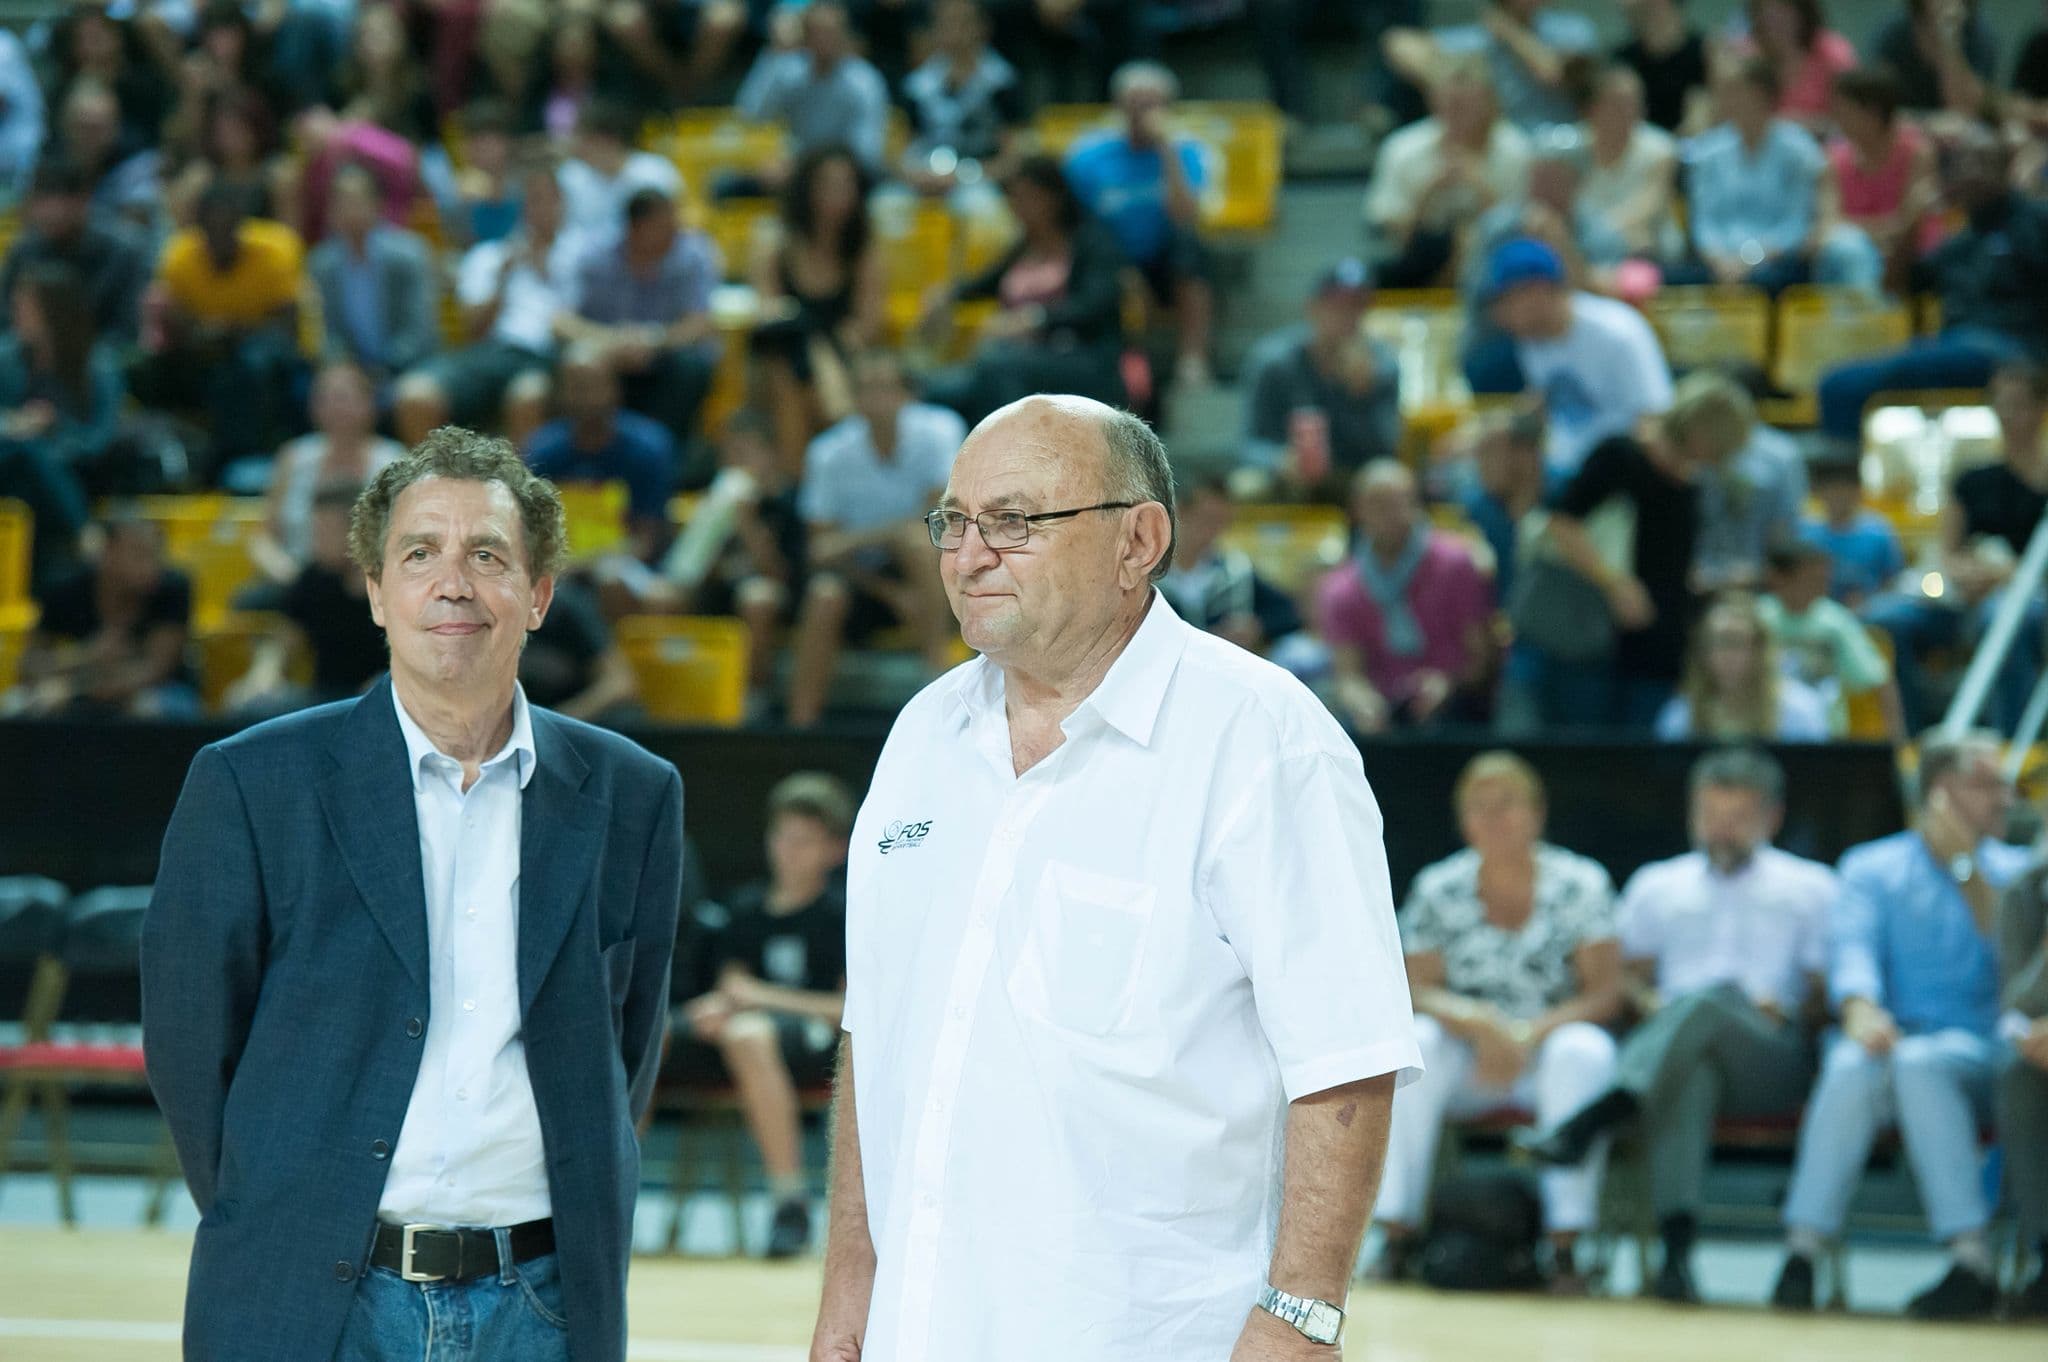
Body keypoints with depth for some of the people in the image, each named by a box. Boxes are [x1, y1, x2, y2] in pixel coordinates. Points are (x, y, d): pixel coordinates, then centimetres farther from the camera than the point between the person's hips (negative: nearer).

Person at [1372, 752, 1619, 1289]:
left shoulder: (1580, 885, -5)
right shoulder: (1439, 889, 0)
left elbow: (1604, 994, -10)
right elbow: (1417, 990, -4)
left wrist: (1529, 1035, -24)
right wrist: (1478, 1022, -24)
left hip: (1549, 1044, -1)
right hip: (1470, 1062, 1)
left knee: (1584, 1052, -34)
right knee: (1413, 1044, -29)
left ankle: (1565, 1246, -34)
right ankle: (1398, 1238, -27)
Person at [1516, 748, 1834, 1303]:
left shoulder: (1811, 888, 20)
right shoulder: (1656, 886, 28)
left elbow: (1827, 992, 13)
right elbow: (1628, 976, 22)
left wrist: (1787, 1011, -8)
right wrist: (1650, 1004, -1)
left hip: (1774, 1059, -1)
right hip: (1668, 1043, 1)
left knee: (1709, 1000, -37)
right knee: (1690, 1070, -40)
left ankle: (1592, 1118, -53)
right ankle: (1677, 1246, -57)